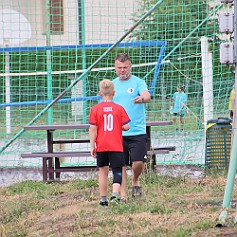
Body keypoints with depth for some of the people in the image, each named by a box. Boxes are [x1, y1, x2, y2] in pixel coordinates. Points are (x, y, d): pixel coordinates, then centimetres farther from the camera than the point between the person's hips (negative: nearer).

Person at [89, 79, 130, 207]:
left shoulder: (95, 109, -3)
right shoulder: (119, 109, -3)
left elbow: (92, 129, -4)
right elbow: (126, 127, -4)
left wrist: (92, 145, 1)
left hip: (101, 146, 1)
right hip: (116, 146, -1)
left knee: (103, 171, 11)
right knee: (117, 170, 3)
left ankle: (103, 199, 13)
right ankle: (115, 193, -20)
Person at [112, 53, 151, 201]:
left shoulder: (138, 82, -1)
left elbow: (147, 96, -21)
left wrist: (142, 98, -42)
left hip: (137, 132, -3)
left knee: (139, 162, -11)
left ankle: (136, 180, 21)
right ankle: (122, 195, 10)